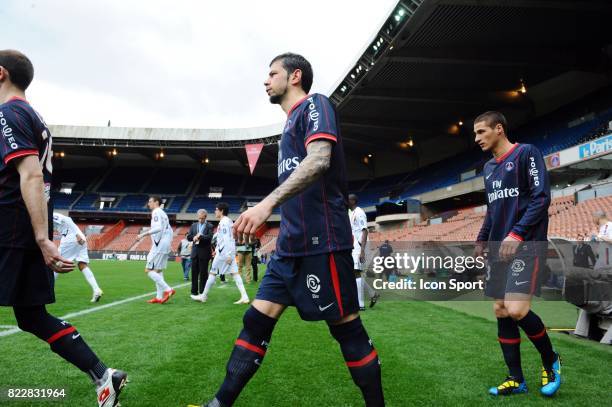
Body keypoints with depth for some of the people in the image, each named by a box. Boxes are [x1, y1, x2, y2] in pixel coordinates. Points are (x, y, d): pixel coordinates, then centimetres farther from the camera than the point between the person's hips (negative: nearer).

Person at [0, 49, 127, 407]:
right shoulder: (34, 116, 20)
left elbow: (31, 176, -20)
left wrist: (43, 239, -26)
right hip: (29, 233, 9)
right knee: (33, 317, 11)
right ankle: (103, 375, 9)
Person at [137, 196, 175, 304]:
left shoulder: (156, 212, -8)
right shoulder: (163, 213, 21)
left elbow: (158, 227, -23)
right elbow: (169, 230, 21)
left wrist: (144, 234, -20)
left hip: (159, 245, -10)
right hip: (166, 245, 10)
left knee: (149, 270, -7)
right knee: (158, 271, 13)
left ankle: (168, 289, -12)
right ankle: (159, 297, 13)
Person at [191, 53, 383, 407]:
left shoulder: (315, 104, -3)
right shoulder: (292, 122, 23)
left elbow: (319, 159, -23)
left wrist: (267, 203, -30)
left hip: (321, 242, -9)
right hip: (291, 245, 9)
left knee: (347, 328, 0)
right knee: (256, 320, 7)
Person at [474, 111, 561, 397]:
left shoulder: (526, 153, -5)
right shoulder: (489, 167, 17)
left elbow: (541, 197, -13)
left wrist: (517, 234, -20)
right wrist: (482, 240, 15)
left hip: (526, 246, -8)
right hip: (499, 250, 8)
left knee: (516, 310, -17)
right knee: (501, 312, 5)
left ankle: (550, 360, 11)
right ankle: (516, 380, 16)